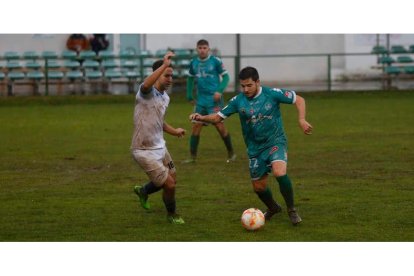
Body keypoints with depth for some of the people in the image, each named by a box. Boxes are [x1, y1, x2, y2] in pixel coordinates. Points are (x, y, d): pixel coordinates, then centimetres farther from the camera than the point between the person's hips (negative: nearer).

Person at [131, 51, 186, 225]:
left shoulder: (165, 97, 7)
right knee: (170, 184, -5)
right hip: (145, 152, -9)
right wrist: (164, 65, -52)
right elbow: (146, 84, -47)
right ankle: (172, 214, 24)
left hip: (160, 147, 9)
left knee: (172, 180, 22)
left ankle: (143, 191, 48)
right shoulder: (147, 93, -20)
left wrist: (173, 131, 9)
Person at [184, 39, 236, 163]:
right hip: (201, 100, 5)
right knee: (196, 126, 1)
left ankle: (231, 153, 11)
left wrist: (220, 90, -18)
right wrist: (189, 96, 17)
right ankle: (193, 156, 8)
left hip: (214, 99, -5)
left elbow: (226, 76, -4)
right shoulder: (193, 63, 7)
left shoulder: (215, 61, -7)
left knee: (219, 125, -5)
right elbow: (190, 78, 21)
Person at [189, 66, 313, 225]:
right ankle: (273, 208, 43)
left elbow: (298, 100, -5)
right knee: (258, 187, 11)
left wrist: (301, 120, -19)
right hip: (255, 148, 4)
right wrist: (201, 118, -20)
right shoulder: (238, 101, -5)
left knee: (279, 173, -30)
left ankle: (291, 210, -10)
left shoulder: (272, 94, -12)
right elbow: (218, 117, -1)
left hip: (275, 142, -4)